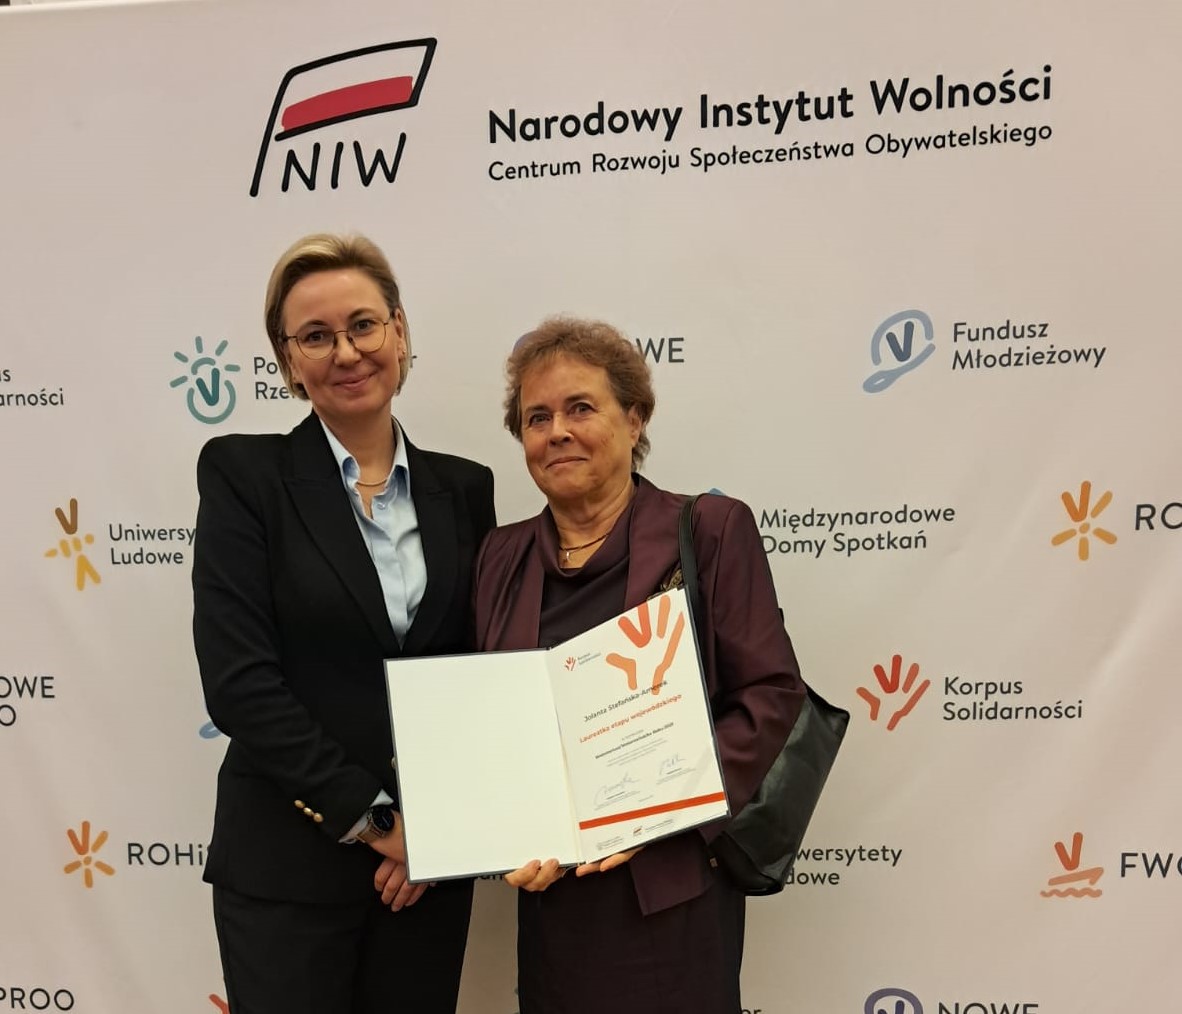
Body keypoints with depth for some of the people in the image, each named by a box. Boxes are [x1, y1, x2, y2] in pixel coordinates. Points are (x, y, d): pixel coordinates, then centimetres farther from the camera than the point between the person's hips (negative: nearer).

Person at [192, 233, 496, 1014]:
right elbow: (239, 681, -13)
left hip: (430, 857, 3)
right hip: (287, 863, -3)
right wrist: (370, 818, -12)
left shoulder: (464, 488, 5)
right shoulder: (243, 473, -5)